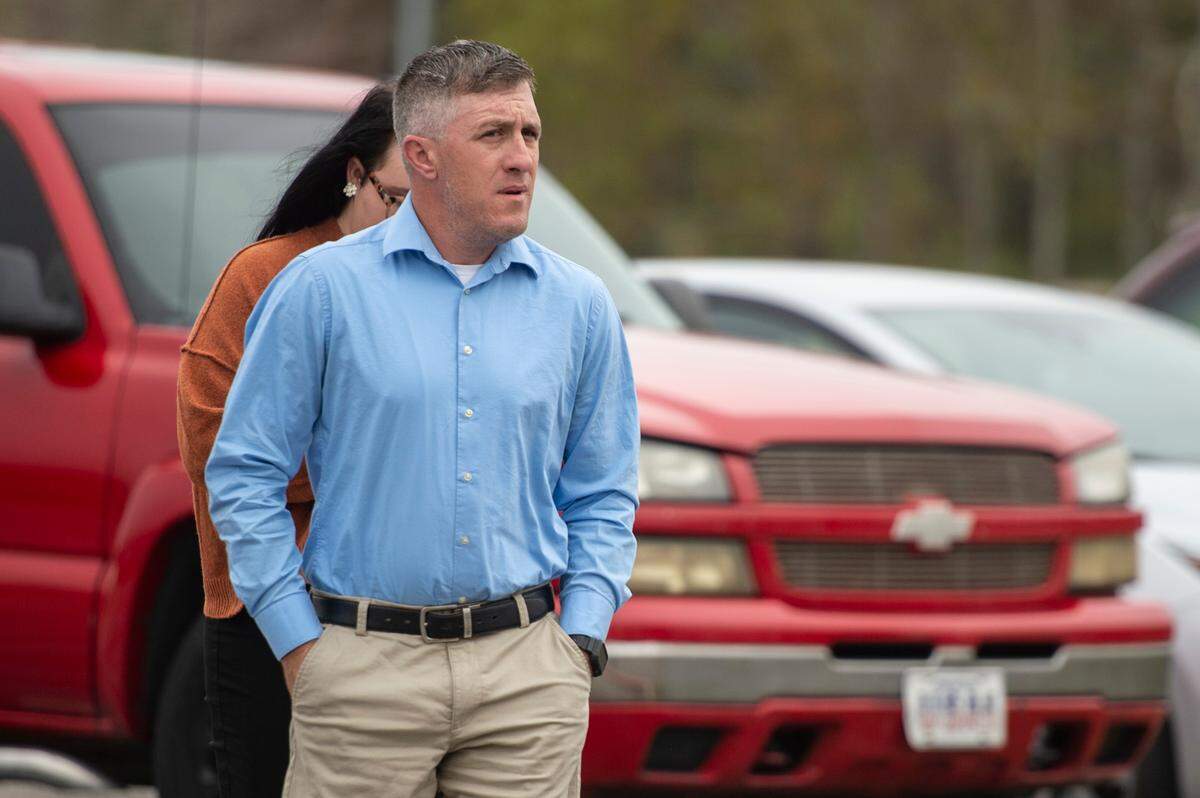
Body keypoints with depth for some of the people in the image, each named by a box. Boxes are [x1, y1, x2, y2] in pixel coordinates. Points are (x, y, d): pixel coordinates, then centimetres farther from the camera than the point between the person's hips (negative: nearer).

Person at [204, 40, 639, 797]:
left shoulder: (579, 303, 8)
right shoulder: (324, 287, -1)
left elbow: (603, 494, 15)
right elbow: (246, 473, 1)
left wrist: (581, 639, 3)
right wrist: (298, 642, -4)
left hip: (527, 669, 2)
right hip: (365, 669, -2)